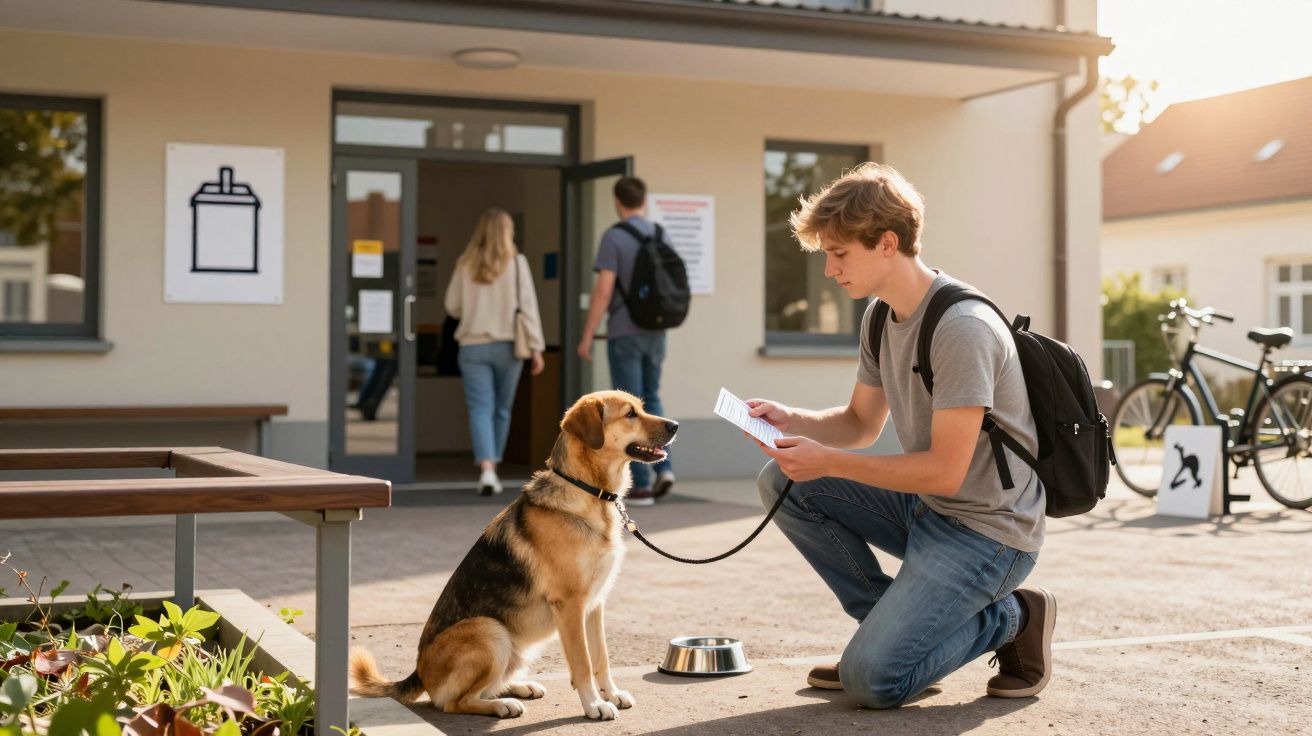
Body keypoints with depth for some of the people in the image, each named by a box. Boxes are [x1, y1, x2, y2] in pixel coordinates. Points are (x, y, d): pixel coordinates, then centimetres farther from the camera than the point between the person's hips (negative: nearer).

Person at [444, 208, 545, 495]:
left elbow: (452, 306, 7)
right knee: (501, 410, 14)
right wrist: (536, 347, -3)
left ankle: (486, 468, -19)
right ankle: (492, 468, 21)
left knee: (480, 410, -1)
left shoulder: (465, 264, 2)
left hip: (472, 346, 1)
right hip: (507, 345, 0)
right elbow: (528, 305, -6)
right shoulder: (516, 262, -3)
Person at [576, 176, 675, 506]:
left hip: (624, 333, -6)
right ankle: (663, 466, 4)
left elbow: (603, 291, -17)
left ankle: (641, 486, -1)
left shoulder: (613, 237, -12)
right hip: (654, 332, 6)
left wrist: (586, 337, -10)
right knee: (650, 400, 21)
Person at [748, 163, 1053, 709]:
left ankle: (1013, 617, 5)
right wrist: (790, 420, -5)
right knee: (781, 482, -2)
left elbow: (945, 471, -24)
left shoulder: (962, 328, -24)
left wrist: (827, 461, -22)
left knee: (871, 680, -18)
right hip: (924, 508, 9)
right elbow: (862, 424, 14)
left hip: (985, 531, -9)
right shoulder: (880, 316, 5)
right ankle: (892, 622, 5)